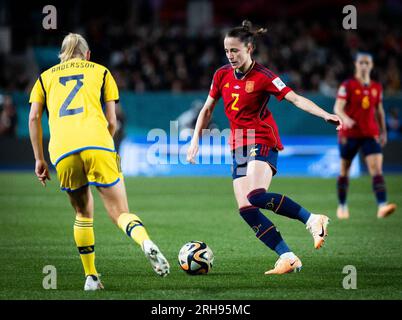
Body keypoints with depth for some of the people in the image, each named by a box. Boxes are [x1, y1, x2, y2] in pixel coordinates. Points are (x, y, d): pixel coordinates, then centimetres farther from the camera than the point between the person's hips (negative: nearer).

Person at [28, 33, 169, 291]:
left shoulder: (46, 76, 26)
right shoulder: (100, 71, 23)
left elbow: (34, 118, 14)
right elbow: (112, 120, 14)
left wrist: (39, 159, 16)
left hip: (62, 151, 1)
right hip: (96, 143, -1)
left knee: (83, 213, 21)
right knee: (120, 212, -2)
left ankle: (91, 277, 17)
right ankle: (146, 243, -33)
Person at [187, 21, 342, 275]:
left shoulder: (263, 77, -10)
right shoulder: (222, 75, 7)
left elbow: (296, 99, -17)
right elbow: (208, 109, 18)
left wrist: (325, 115, -30)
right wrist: (195, 140, 12)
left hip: (262, 142, -6)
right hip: (238, 147, 6)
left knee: (256, 196, -30)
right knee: (245, 209, -7)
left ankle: (313, 220, -21)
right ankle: (288, 258, -8)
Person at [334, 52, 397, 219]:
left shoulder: (376, 87, 9)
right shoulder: (347, 86, -4)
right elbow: (338, 108, -14)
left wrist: (383, 131, 20)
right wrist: (345, 119, -34)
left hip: (370, 134, 2)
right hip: (349, 134, -2)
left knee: (377, 169, -15)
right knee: (344, 171, 8)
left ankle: (382, 206, -26)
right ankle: (342, 206, 25)